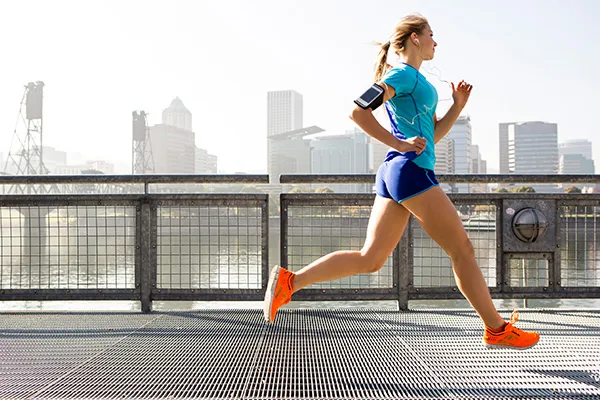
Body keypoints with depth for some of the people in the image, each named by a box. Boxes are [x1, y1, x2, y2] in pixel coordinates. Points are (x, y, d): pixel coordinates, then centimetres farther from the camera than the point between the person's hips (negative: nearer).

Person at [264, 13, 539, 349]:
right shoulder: (403, 74, -5)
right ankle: (497, 329, 13)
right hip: (410, 170, -10)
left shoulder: (417, 81, 25)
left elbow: (433, 134, 27)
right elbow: (358, 110, -17)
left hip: (393, 173, 10)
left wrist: (458, 106, 14)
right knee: (463, 251, 1)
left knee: (369, 259, 4)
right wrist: (400, 143, -16)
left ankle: (289, 281, 1)